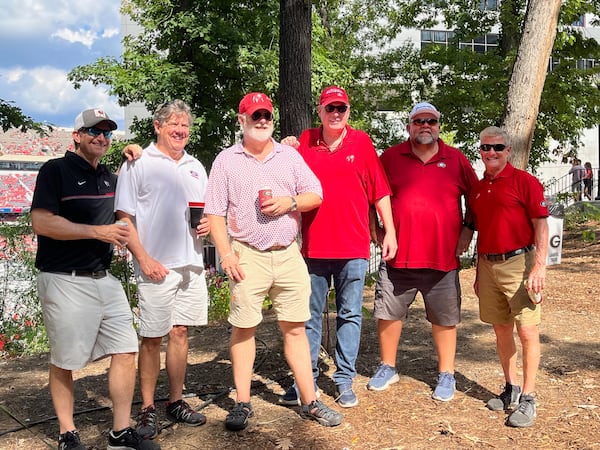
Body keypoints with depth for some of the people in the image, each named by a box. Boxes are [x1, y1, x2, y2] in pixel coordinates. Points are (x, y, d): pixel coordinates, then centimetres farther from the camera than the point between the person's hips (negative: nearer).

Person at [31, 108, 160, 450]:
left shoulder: (110, 178, 14)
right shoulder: (56, 170, -6)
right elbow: (42, 223, -15)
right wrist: (98, 232, -17)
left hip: (105, 279, 7)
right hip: (66, 281, -6)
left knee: (126, 351, 2)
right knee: (65, 361, 5)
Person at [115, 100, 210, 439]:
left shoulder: (196, 167, 16)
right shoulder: (138, 165, -1)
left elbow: (207, 211, 23)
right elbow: (124, 217, -5)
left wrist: (207, 224, 0)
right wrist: (144, 258, -13)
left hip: (191, 265, 5)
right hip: (156, 267, -5)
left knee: (180, 333, 10)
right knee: (152, 338, 1)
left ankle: (177, 402, 21)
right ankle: (148, 409, 12)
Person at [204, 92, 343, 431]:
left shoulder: (289, 155, 12)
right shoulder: (226, 161, 5)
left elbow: (316, 195, 11)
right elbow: (215, 213, 2)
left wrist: (291, 202, -9)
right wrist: (226, 254, -8)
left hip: (288, 253, 2)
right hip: (248, 256, -2)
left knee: (295, 328, 5)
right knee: (244, 328, 2)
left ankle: (310, 402, 12)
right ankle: (243, 404, 15)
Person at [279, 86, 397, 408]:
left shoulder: (361, 142, 3)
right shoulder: (305, 142, 6)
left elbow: (379, 190, 4)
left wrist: (389, 231, 1)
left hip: (353, 246, -1)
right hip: (314, 246, 1)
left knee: (350, 315, 7)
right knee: (310, 316, 9)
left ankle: (344, 380, 18)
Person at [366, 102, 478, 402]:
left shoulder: (455, 159, 6)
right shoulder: (391, 157, 4)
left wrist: (468, 227, 5)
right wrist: (374, 228, 4)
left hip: (443, 256, 0)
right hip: (398, 254, 0)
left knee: (444, 319, 8)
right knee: (388, 313, 8)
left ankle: (446, 376, 23)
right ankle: (387, 368, 27)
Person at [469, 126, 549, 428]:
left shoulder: (524, 181, -5)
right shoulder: (477, 189, 13)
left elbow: (541, 224, -9)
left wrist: (539, 266, -17)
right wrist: (479, 272, 18)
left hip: (519, 262, -6)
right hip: (488, 265, 6)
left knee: (527, 332, -5)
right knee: (501, 330, 13)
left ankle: (527, 398, 6)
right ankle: (511, 389, 26)